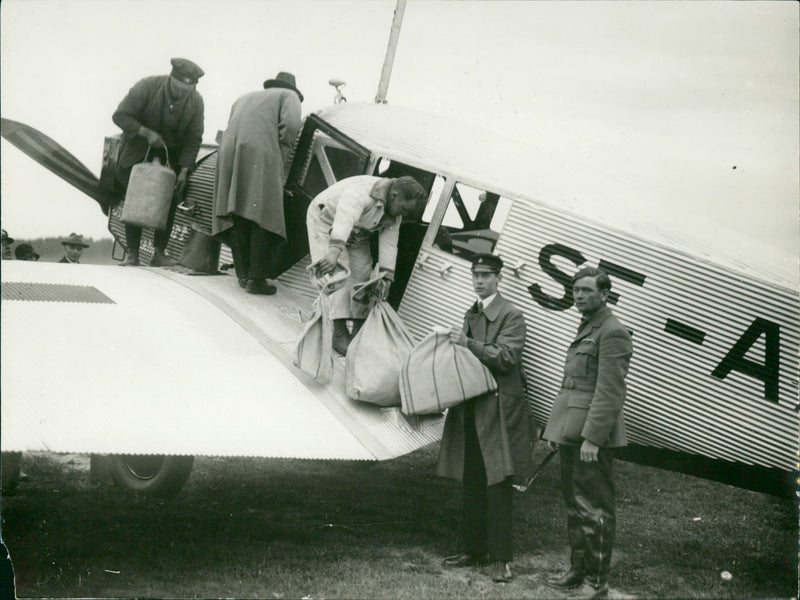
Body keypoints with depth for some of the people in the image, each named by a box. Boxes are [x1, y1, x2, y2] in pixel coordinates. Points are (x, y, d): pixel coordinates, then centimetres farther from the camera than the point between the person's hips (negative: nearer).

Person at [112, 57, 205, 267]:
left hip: (171, 156, 2)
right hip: (139, 152, -2)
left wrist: (184, 170, -12)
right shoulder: (146, 87, -21)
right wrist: (147, 133, -28)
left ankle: (159, 253, 2)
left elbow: (193, 138, -6)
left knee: (169, 203, -5)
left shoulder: (195, 101, -13)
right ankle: (132, 254, 1)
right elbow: (120, 115, -18)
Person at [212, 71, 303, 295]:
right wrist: (281, 157, 7)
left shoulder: (244, 99, 37)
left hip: (229, 152, 6)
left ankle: (242, 275, 7)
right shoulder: (289, 96, 20)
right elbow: (290, 123, -1)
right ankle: (256, 279, -13)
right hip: (260, 153, -6)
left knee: (236, 218, 8)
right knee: (262, 216, -7)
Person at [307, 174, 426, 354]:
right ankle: (339, 334, -23)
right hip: (326, 220, -8)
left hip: (355, 233, 8)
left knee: (362, 273, -1)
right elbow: (344, 221, -53)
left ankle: (359, 330, 5)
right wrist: (334, 252, -67)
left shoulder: (394, 215, -12)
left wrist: (385, 279, -21)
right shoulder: (362, 191, -39)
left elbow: (389, 245, -13)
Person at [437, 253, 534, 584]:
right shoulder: (471, 314, 18)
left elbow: (506, 358, -17)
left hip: (498, 411, -8)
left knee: (498, 488, -6)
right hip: (471, 411, 8)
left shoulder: (512, 316, -7)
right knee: (472, 485, 13)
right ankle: (472, 549, 22)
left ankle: (501, 558, -1)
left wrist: (468, 343, -23)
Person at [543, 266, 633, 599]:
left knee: (593, 509, -4)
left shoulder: (613, 332, -12)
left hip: (593, 435, -10)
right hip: (572, 433, 10)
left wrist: (592, 438, -22)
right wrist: (558, 429, 20)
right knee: (574, 504, 15)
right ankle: (578, 569, 25)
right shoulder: (586, 329, 18)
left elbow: (610, 391, -19)